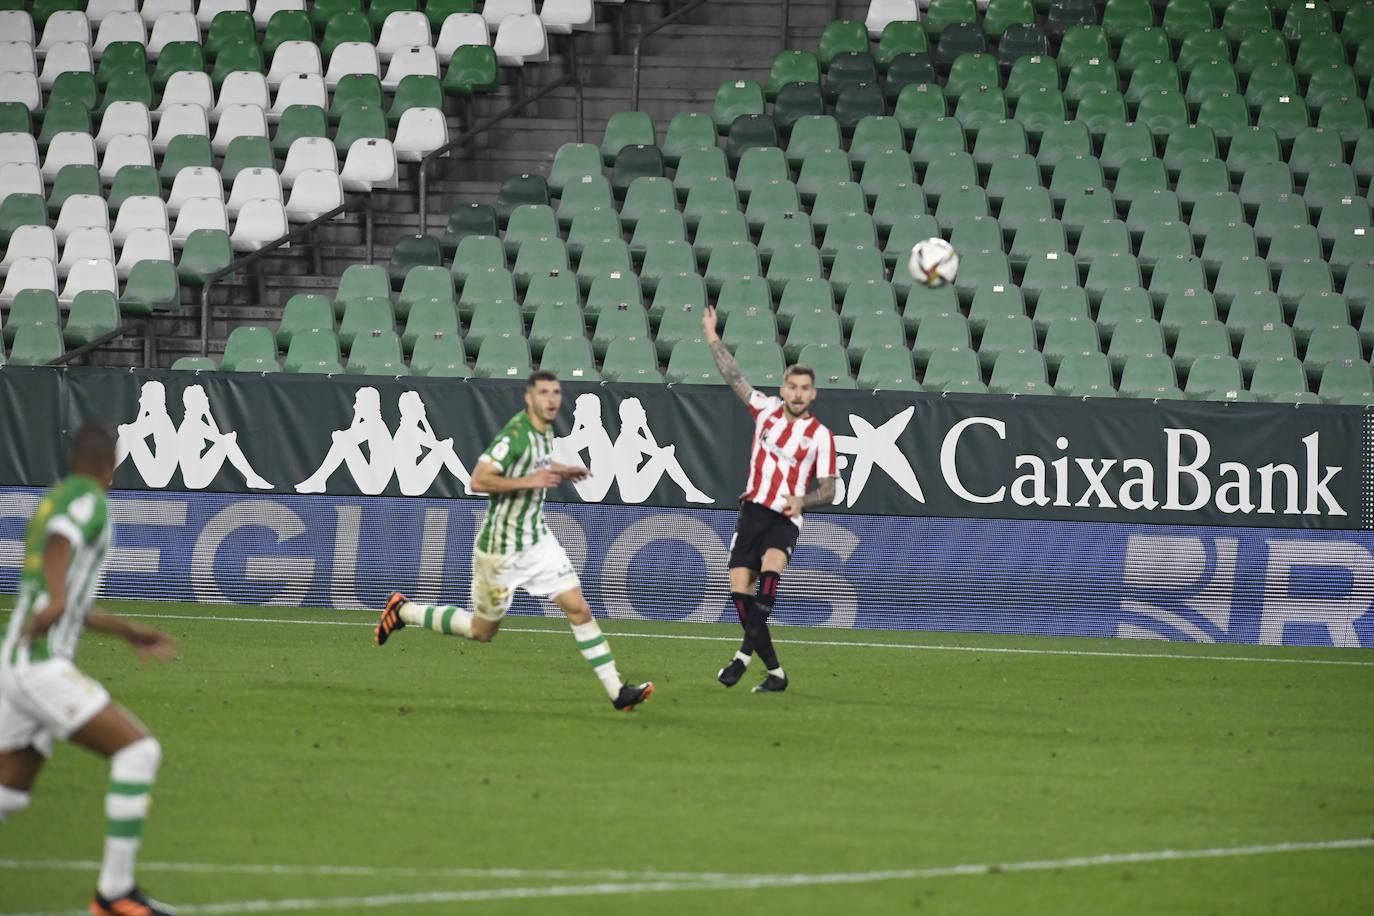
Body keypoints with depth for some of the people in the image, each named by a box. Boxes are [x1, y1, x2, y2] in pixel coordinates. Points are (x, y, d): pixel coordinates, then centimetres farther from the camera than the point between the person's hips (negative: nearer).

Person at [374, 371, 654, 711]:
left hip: (537, 540, 7)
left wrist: (561, 471, 16)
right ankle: (403, 611, 27)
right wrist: (529, 481, -30)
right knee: (482, 630, 8)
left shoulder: (545, 430, 5)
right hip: (501, 549, -7)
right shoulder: (515, 435, -23)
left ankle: (616, 690, -3)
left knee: (579, 610, -3)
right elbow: (478, 481, -28)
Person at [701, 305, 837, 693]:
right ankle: (774, 672, 3)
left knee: (770, 566, -33)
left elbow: (828, 490, -1)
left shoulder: (820, 435, -3)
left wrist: (803, 501, -21)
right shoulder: (766, 409, 6)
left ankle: (745, 653, -35)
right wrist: (712, 337, 16)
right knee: (740, 588, -6)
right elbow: (735, 378, 15)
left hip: (785, 519, -4)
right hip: (753, 511, 4)